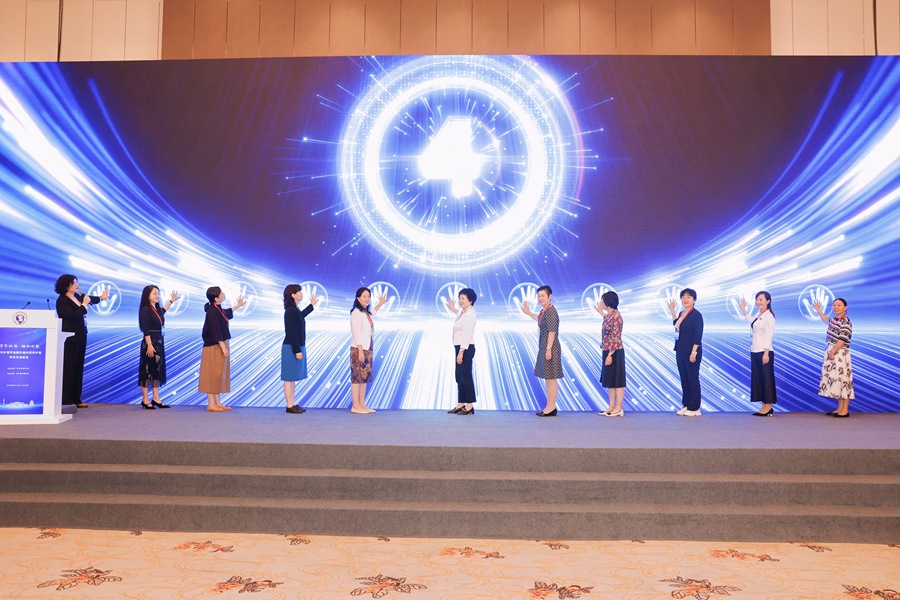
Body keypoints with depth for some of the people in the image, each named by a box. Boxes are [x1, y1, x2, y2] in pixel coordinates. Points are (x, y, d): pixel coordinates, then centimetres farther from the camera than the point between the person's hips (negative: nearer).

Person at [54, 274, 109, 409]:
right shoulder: (62, 301, -11)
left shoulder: (77, 296, 11)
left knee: (79, 368, 9)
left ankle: (76, 399, 15)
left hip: (81, 337, 8)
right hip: (70, 339, -8)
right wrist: (84, 304, -11)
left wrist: (101, 298, 49)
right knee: (69, 369, -7)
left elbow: (88, 298, 34)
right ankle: (66, 400, -3)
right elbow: (73, 315, -22)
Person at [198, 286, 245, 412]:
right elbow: (215, 331, -22)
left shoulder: (218, 309, 10)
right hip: (214, 347, -10)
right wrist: (223, 347, -23)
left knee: (219, 375, 11)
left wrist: (238, 305, 48)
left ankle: (217, 403, 17)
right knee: (212, 375, -4)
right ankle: (211, 404, 1)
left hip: (221, 346, 10)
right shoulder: (212, 311, -18)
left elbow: (226, 313, 34)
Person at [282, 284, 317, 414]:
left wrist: (312, 305, 43)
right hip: (291, 348, -10)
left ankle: (292, 404, 18)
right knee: (290, 378, -4)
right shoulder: (290, 311, -18)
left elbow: (300, 316, 36)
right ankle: (289, 406, 1)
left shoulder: (294, 310, 10)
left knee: (293, 378, 13)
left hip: (297, 347, 10)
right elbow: (292, 333, -21)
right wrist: (297, 350, -21)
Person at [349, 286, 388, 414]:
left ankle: (362, 404, 16)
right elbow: (356, 333, -18)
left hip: (367, 349, 9)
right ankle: (356, 406, 0)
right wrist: (360, 351, -21)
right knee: (357, 377, -5)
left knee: (364, 377, 10)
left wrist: (381, 304, 47)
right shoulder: (356, 313, -13)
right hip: (359, 349, -9)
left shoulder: (365, 313, 13)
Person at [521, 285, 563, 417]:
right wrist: (528, 313, 38)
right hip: (544, 348, 10)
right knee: (548, 378, 15)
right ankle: (550, 406, 23)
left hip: (550, 348, -10)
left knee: (551, 378, -3)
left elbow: (552, 331, -22)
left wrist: (549, 349, -23)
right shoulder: (544, 311, 12)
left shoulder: (551, 311, -17)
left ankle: (551, 408, 5)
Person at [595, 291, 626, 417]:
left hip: (614, 352, -10)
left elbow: (616, 338, -20)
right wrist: (602, 313, 33)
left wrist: (610, 354, -21)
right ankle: (612, 406, 19)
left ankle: (618, 409, 4)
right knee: (610, 380, 13)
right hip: (608, 351, 10)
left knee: (617, 380, -2)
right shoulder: (610, 315, 10)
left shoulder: (616, 315, -17)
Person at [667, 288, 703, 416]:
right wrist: (672, 310, 22)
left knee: (693, 379, 0)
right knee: (684, 378, 11)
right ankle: (686, 405, 19)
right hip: (680, 351, 8)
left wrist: (694, 352, -20)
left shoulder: (696, 315, -11)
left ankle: (694, 408, 8)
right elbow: (676, 324, 29)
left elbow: (698, 335, -16)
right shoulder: (681, 314, 11)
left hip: (691, 352, -8)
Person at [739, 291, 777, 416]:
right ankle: (764, 406, 16)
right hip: (755, 351, 9)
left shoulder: (768, 316, -11)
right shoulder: (758, 315, 14)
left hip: (764, 352, -9)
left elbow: (768, 336, -16)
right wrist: (743, 309, 40)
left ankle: (768, 407, 5)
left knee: (766, 378, -2)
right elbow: (750, 321, 37)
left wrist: (766, 353, -20)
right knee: (757, 378, 10)